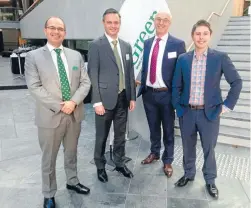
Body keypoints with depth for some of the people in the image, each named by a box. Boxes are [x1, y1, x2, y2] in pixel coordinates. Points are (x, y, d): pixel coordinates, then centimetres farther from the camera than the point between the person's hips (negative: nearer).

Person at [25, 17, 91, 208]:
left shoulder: (76, 55, 7)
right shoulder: (34, 56, -3)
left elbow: (85, 82, 2)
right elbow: (34, 87, -12)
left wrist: (73, 102, -14)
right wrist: (59, 106, -18)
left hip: (74, 114, 3)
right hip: (50, 116, -3)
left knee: (71, 152, 20)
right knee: (49, 158, 11)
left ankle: (72, 182, 42)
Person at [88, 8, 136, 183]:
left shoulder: (126, 46, 10)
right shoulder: (96, 45, -6)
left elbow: (130, 73, 11)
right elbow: (92, 75, -10)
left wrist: (132, 97, 7)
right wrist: (97, 101, -15)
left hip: (123, 98, 5)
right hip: (106, 98, -4)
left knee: (121, 135, 16)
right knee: (102, 136, 10)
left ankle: (120, 163, 34)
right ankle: (100, 167, 29)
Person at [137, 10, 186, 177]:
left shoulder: (178, 44, -7)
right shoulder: (147, 43, 9)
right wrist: (142, 87, 8)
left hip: (166, 95, -4)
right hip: (149, 93, 4)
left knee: (168, 129, 10)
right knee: (153, 127, 19)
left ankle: (168, 161, 28)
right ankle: (154, 153, 41)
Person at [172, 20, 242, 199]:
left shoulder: (220, 58, -5)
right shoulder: (183, 59, 1)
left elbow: (236, 82, -1)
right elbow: (177, 86, 6)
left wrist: (227, 105, -5)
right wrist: (178, 108, 0)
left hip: (209, 112, -2)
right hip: (187, 112, 2)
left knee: (209, 149, 11)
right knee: (188, 147, 15)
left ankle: (210, 181, 32)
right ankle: (189, 174, 38)